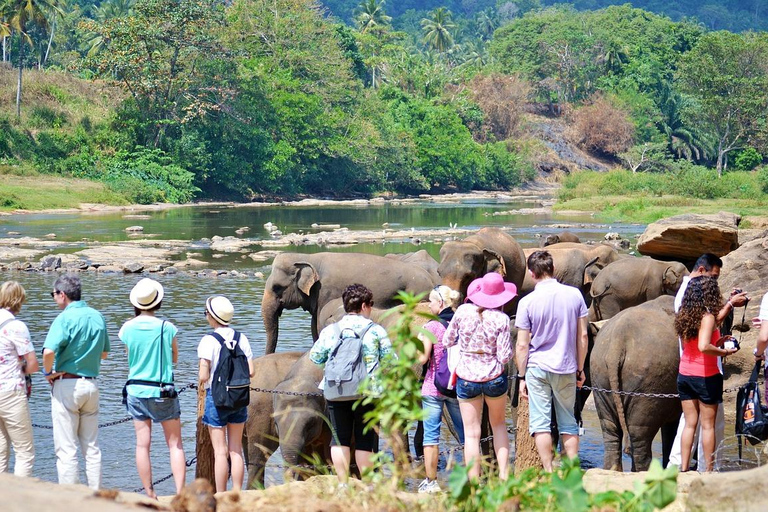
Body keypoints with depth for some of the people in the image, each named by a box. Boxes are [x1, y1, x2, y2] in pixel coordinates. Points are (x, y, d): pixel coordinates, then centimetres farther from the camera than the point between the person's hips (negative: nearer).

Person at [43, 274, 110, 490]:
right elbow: (104, 352, 19)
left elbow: (49, 351, -27)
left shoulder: (65, 318, -14)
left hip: (67, 384, -6)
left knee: (66, 449, -1)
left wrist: (48, 372, -10)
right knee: (92, 447, 13)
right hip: (91, 384, 6)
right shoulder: (98, 317, 7)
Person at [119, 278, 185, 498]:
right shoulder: (167, 328, -10)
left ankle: (149, 495, 7)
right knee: (175, 444, 3)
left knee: (142, 444, 6)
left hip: (136, 391, 2)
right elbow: (174, 358, 4)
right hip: (163, 392, -2)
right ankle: (180, 493, -4)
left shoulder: (127, 328, -4)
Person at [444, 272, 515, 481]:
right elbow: (505, 356, -13)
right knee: (499, 425, 22)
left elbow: (447, 342, 3)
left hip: (467, 378, 0)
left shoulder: (463, 311, -7)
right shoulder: (501, 319, -12)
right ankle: (504, 475, 15)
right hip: (494, 378, 0)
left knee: (471, 434, 5)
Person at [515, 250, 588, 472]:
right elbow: (583, 336, 3)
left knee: (540, 423, 1)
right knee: (568, 424, 11)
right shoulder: (574, 295, -1)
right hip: (566, 368, 3)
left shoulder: (527, 302, -8)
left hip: (537, 368, -3)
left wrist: (521, 376, 2)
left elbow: (522, 345, -7)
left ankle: (549, 473, -2)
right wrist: (580, 369, 13)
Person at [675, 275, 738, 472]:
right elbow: (703, 347, -30)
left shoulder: (684, 317, 5)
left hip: (684, 375, 6)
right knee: (708, 425, 3)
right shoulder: (707, 318, -17)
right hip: (706, 377, -6)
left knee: (690, 424, 10)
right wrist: (723, 352, -15)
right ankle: (709, 470, 6)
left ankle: (683, 468, 8)